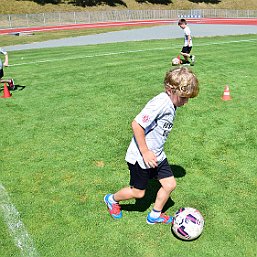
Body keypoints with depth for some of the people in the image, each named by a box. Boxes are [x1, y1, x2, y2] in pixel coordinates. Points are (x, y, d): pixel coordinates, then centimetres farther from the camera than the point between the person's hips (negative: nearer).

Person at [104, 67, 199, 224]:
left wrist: (153, 152, 18)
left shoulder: (171, 105, 3)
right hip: (140, 157, -8)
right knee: (138, 192, 8)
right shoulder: (161, 103, -27)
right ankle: (112, 199, 36)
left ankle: (155, 215, 30)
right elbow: (136, 124, -29)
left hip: (156, 155, 8)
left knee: (170, 184, 9)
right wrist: (145, 152, -24)